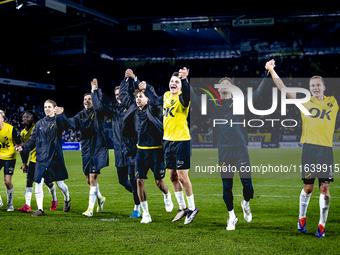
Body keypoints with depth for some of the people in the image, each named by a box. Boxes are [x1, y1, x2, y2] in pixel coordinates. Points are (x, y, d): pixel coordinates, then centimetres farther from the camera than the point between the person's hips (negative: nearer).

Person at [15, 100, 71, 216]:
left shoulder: (57, 121, -1)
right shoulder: (39, 123, 11)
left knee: (59, 183, 7)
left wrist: (58, 116, -46)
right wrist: (23, 148, -7)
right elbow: (33, 140, 11)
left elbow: (62, 127, -26)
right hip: (41, 158, 3)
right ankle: (40, 209, 6)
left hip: (55, 157, -3)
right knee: (38, 183, -4)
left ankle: (67, 199, 37)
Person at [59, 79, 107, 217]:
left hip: (98, 148, -6)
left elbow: (98, 105, -28)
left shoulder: (97, 112, -4)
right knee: (89, 179, 13)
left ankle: (90, 208, -7)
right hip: (86, 150, 6)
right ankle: (100, 198, 38)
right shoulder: (81, 114, 10)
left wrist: (95, 90, -31)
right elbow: (72, 123, -6)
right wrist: (62, 116, -20)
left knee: (93, 177, -11)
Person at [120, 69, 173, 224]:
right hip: (141, 151, 4)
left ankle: (167, 196, 37)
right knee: (140, 181, -3)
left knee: (159, 182, 2)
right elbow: (123, 94, 20)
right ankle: (145, 213, 6)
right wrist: (126, 79, 14)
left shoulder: (152, 109, -7)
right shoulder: (133, 109, 6)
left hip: (156, 150, -4)